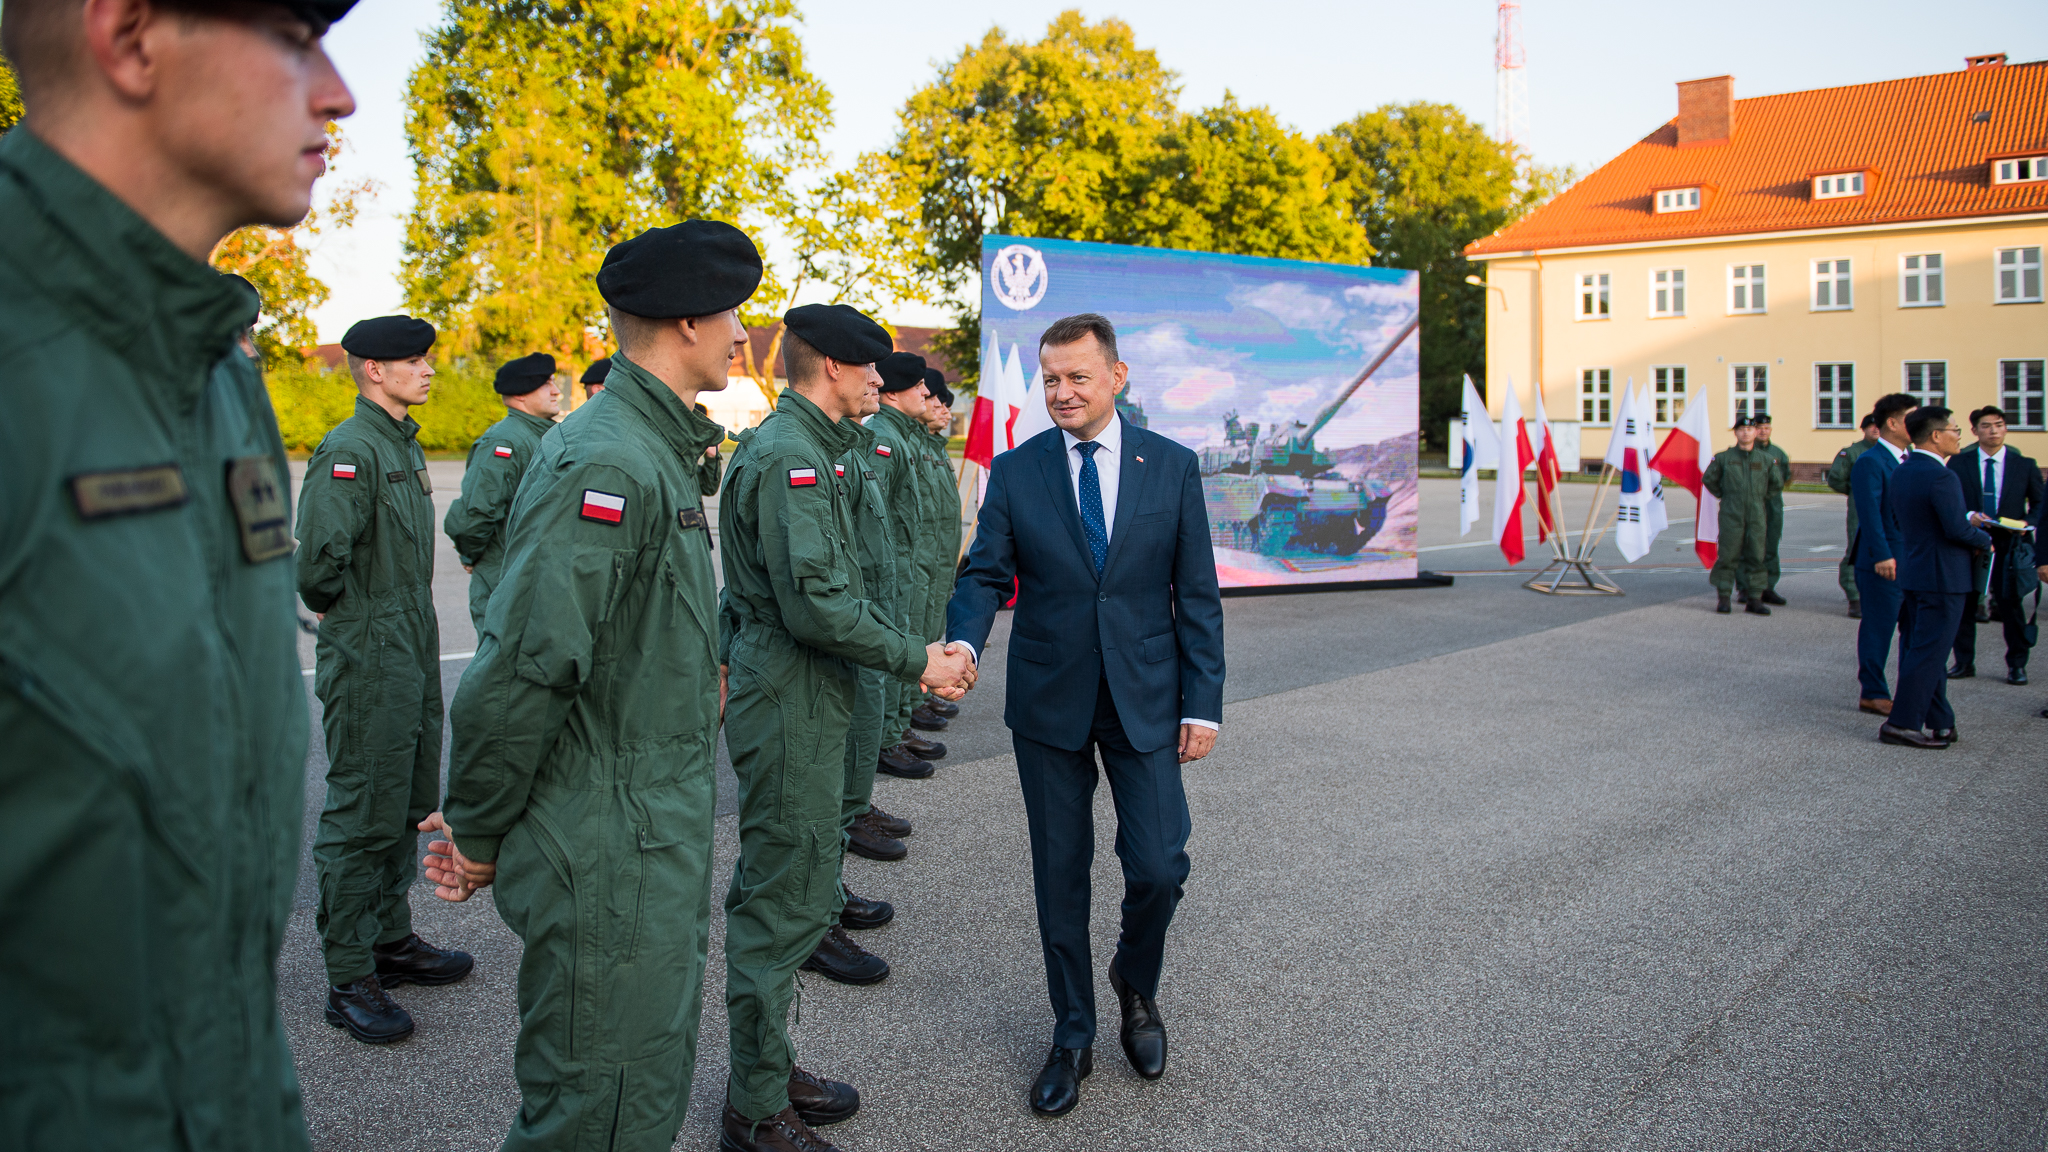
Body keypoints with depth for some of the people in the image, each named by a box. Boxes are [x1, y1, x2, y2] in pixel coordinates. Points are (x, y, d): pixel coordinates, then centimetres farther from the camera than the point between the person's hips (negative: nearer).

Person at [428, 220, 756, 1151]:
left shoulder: (659, 453, 13)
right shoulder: (604, 462, -22)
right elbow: (519, 671, -24)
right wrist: (477, 836, -14)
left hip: (661, 851, 10)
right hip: (608, 866, -10)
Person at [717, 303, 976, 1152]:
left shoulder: (806, 451, 16)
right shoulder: (788, 457, -18)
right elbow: (816, 604, -25)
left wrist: (915, 650, 8)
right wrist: (915, 661, -16)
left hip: (800, 705, 11)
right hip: (790, 707, -11)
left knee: (781, 891, 18)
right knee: (781, 901, -1)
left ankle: (768, 1071, 32)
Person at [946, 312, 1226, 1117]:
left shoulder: (1172, 467, 0)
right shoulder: (1015, 472, 0)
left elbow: (1196, 594, 1)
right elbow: (986, 575, -2)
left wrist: (1204, 704, -3)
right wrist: (963, 643, -23)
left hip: (1145, 697, 0)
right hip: (1049, 701, 1)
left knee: (1159, 868, -4)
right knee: (1060, 874, 10)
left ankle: (1136, 986, 29)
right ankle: (1073, 1035, 28)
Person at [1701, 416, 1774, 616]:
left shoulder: (1766, 460, 7)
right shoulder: (1723, 457, 2)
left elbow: (1775, 483, 21)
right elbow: (1708, 479, 12)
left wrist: (1761, 498, 16)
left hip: (1757, 516, 2)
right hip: (1731, 515, -2)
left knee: (1756, 557, 3)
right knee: (1728, 556, -2)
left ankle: (1754, 599, 9)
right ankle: (1723, 598, 5)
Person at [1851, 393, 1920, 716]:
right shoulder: (1870, 462, -12)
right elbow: (1869, 513, -18)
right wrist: (1882, 556, -23)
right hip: (1883, 563, -8)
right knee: (1878, 629, 1)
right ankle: (1872, 694, 10)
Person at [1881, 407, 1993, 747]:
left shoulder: (1900, 472, 8)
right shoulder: (1941, 477, -20)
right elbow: (1957, 530, -23)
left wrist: (1966, 516, 14)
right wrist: (1985, 539, -3)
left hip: (1911, 573, 9)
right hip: (1942, 577, -9)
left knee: (1920, 651, 13)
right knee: (1928, 653, -3)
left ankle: (1938, 723, 22)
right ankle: (1901, 724, -1)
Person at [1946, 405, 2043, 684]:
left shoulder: (2024, 465, 6)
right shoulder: (1959, 463, 3)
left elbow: (2039, 502, 9)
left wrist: (2028, 522, -10)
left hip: (2009, 544, 0)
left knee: (2010, 603, 2)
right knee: (1963, 603, 5)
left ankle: (2016, 664, 14)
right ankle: (1964, 662, 17)